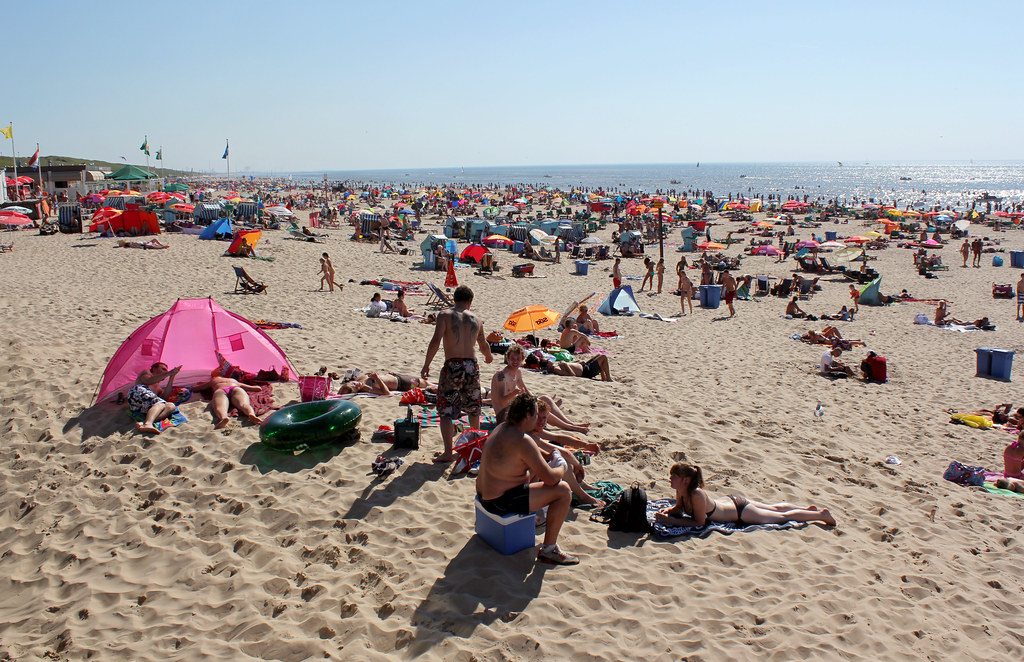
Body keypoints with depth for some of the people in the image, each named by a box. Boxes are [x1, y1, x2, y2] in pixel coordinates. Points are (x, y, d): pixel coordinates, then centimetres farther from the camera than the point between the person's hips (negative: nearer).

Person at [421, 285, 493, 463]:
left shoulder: (445, 315, -3)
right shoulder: (476, 320, 10)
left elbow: (436, 341, -16)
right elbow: (484, 346, 23)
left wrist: (426, 365, -8)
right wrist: (488, 357, 45)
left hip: (452, 366, -4)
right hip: (472, 365, 4)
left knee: (446, 411, 2)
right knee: (473, 409, 22)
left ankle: (448, 452, -6)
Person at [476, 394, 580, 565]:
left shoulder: (502, 428, 7)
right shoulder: (522, 440, -22)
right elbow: (550, 478, -21)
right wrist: (562, 469, 1)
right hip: (501, 503, -10)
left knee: (532, 468, 29)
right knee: (564, 490, -10)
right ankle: (548, 550, -2)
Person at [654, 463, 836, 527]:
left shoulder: (697, 495, -38)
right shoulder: (681, 491, -16)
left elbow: (700, 522, -30)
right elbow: (680, 507, 5)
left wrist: (671, 521, -33)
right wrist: (667, 511, -15)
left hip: (740, 511, -7)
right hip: (729, 500, 7)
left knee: (783, 517, 13)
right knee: (773, 508, 28)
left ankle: (821, 514, 30)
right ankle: (807, 509, 47)